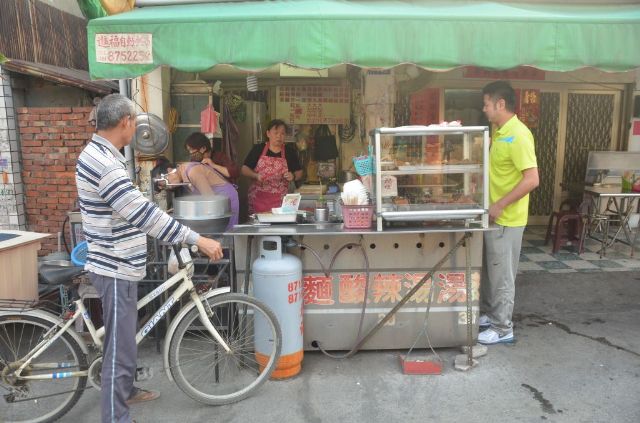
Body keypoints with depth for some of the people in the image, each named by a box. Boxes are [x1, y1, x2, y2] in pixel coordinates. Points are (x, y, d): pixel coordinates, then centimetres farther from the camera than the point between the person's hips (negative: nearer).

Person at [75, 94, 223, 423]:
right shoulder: (103, 163, -24)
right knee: (120, 345, 0)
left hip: (117, 264, 11)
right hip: (116, 269, -11)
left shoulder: (99, 155, 10)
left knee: (123, 337, 25)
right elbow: (142, 213, -32)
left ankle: (124, 390, 44)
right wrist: (197, 240, -31)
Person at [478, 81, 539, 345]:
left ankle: (502, 328, 16)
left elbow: (532, 179, -26)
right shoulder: (499, 132, 9)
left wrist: (500, 205, -23)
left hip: (506, 219, -9)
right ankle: (487, 314, 35)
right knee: (488, 270, 19)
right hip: (493, 216, 9)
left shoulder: (518, 135, -21)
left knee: (501, 275, 2)